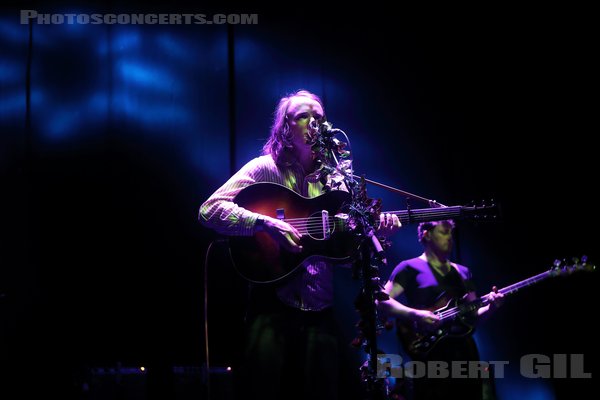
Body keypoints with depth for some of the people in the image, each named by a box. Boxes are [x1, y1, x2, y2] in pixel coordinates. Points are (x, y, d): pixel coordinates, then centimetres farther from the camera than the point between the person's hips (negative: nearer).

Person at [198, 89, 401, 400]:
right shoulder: (265, 168, 0)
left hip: (320, 310, 4)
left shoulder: (334, 180, 14)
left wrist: (372, 231, -7)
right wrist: (268, 224, -22)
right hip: (272, 306, -4)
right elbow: (209, 210, -12)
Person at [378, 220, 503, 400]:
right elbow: (383, 301, -7)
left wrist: (490, 307, -3)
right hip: (431, 352, -6)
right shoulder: (410, 268, 2)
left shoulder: (463, 272, 20)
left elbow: (473, 315, 18)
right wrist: (416, 315, -20)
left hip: (465, 350, 6)